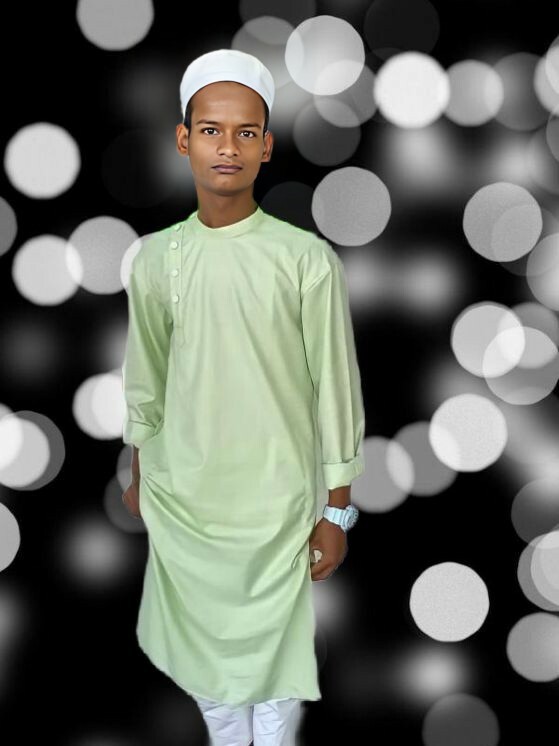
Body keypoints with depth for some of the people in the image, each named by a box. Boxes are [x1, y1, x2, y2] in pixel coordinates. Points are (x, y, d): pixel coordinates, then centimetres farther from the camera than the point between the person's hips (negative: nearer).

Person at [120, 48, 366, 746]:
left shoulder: (308, 259, -12)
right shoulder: (155, 256, -2)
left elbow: (335, 388, -7)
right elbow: (145, 380, 9)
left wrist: (337, 510, -5)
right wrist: (138, 473, 16)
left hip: (278, 498, -3)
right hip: (182, 495, 3)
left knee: (273, 641, 12)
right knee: (203, 638, 19)